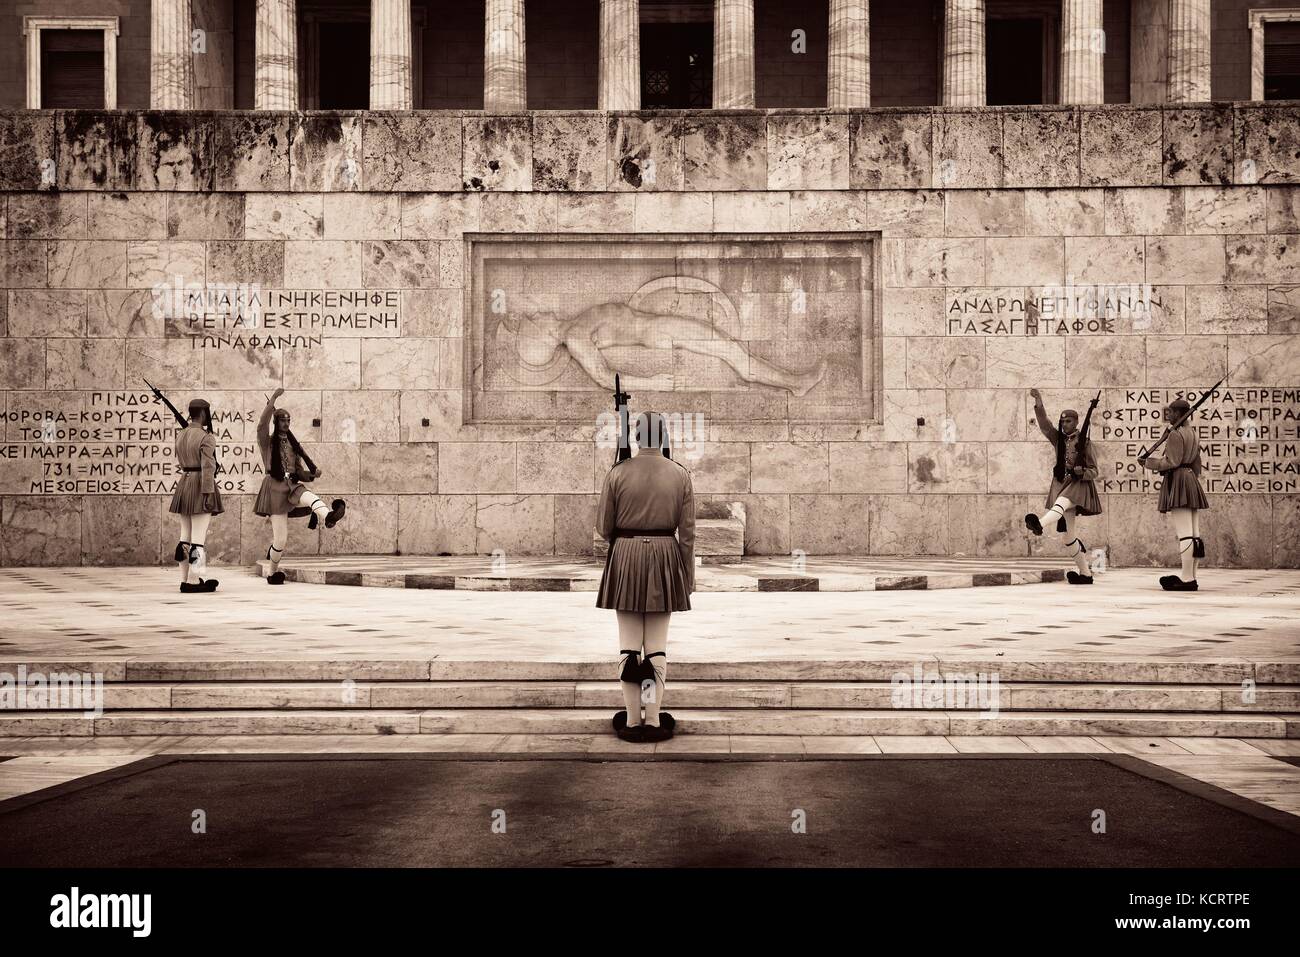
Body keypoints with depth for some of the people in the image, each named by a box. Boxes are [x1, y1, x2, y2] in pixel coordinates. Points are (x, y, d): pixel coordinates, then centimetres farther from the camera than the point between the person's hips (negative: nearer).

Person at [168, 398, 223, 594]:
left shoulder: (180, 435, 13)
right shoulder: (206, 437, -13)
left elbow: (180, 463, 17)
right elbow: (207, 468, -18)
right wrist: (208, 494, -18)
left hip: (183, 485, 8)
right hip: (200, 487, -8)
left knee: (185, 536, 11)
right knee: (198, 538, -6)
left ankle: (185, 580, 14)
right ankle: (194, 582, -5)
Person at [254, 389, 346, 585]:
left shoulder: (293, 444, 19)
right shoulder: (267, 442, 5)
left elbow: (301, 472, 17)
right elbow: (262, 425, -18)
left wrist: (313, 473, -6)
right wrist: (273, 399, -20)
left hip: (293, 486, 3)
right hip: (276, 488, -3)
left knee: (308, 495, -36)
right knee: (280, 538, -4)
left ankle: (328, 516, -68)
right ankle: (274, 572, 19)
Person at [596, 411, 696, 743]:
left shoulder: (618, 472, -5)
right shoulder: (681, 475, -1)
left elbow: (603, 526, -1)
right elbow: (687, 532, -2)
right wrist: (688, 578, 5)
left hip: (625, 560, -1)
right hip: (665, 561, 1)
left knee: (628, 641, 5)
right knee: (657, 643, 6)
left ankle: (632, 721, 7)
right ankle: (654, 721, 7)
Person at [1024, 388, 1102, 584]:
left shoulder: (1084, 442, -1)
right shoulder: (1058, 438, 11)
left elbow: (1093, 472, -1)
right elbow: (1044, 425, -6)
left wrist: (1076, 469, -21)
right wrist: (1039, 404, -20)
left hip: (1079, 485, -6)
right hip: (1062, 484, 6)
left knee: (1061, 502, -40)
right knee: (1067, 534, 6)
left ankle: (1039, 523, -72)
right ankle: (1085, 573, 18)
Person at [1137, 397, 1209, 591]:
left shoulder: (1175, 434, -10)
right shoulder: (1193, 435, 20)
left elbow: (1172, 462, -15)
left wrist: (1148, 462, -6)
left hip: (1178, 481, -10)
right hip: (1192, 481, 10)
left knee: (1184, 533, -12)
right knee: (1194, 534, 7)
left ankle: (1187, 579, -14)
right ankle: (1191, 577, 10)